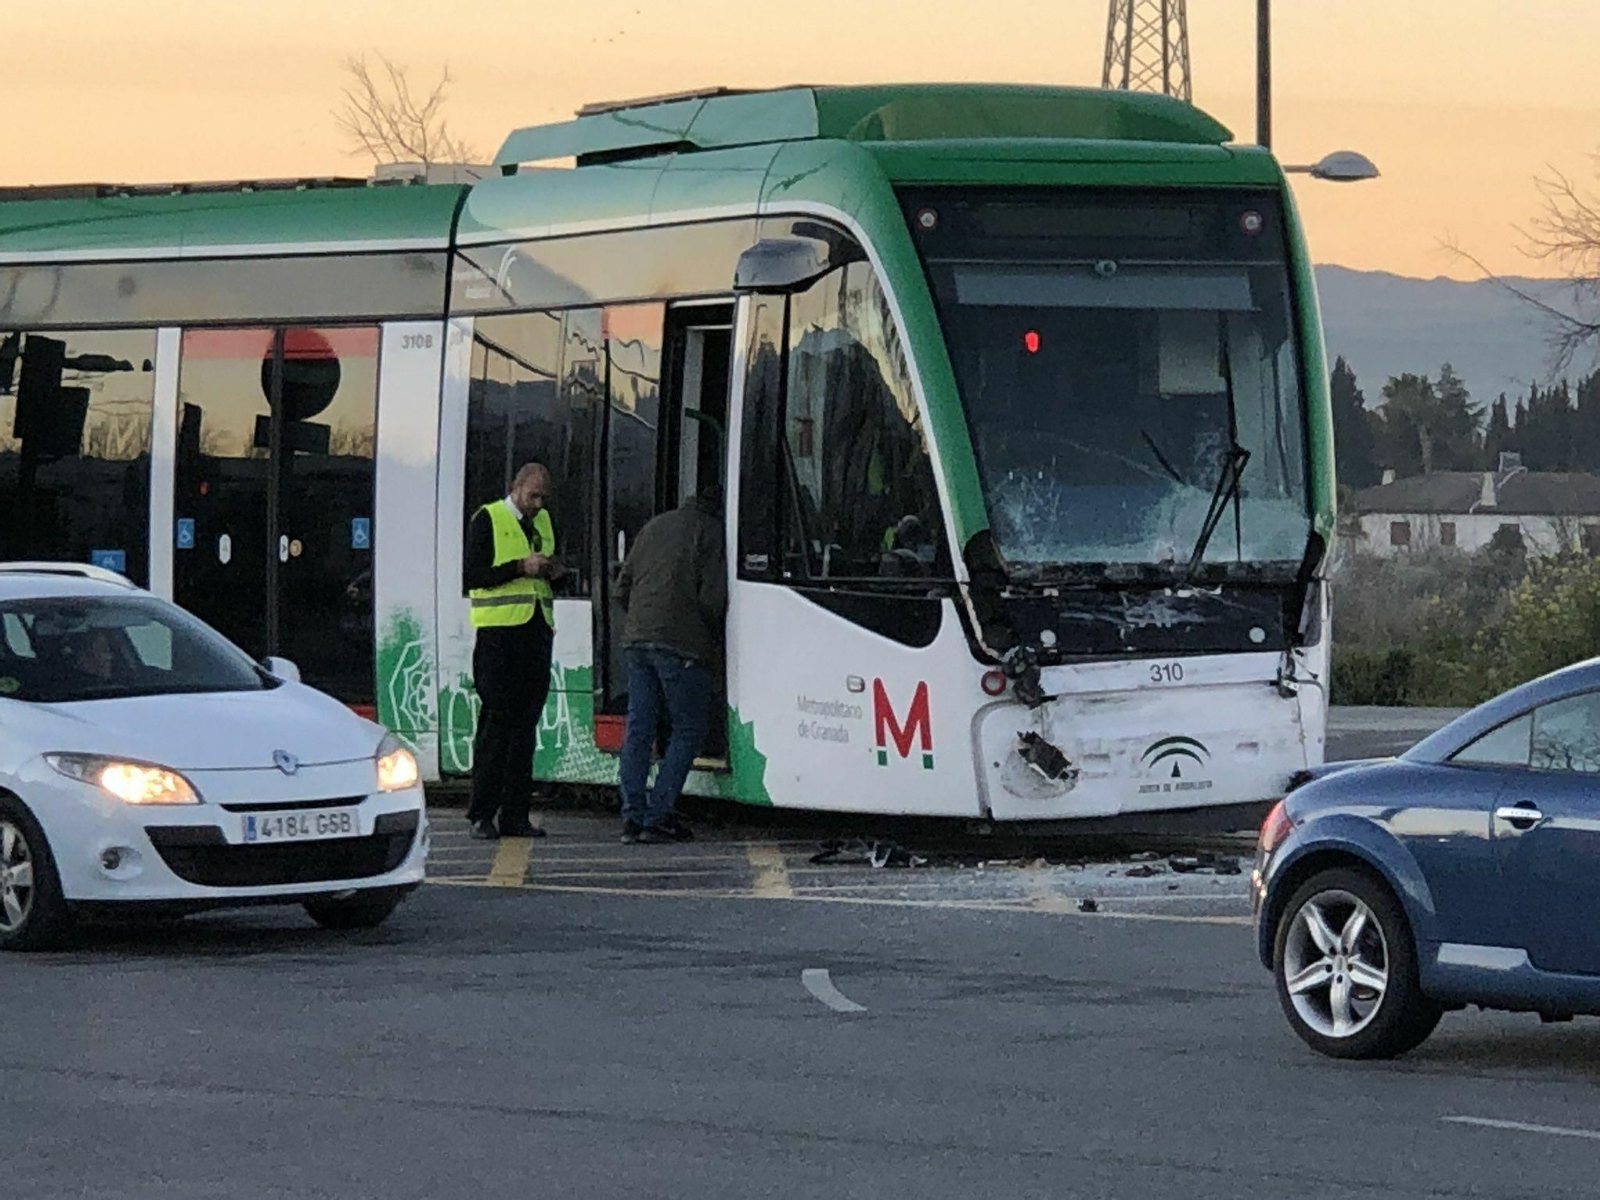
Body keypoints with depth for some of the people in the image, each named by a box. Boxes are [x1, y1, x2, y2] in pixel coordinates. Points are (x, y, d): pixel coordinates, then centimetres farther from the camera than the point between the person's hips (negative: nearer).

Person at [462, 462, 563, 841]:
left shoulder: (543, 522, 19)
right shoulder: (487, 519, -1)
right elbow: (471, 575, -10)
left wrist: (552, 571, 7)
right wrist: (520, 567, -16)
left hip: (537, 630, 6)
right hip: (499, 631, -6)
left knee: (526, 724, 4)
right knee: (496, 722, -8)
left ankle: (515, 815, 6)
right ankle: (482, 815, -4)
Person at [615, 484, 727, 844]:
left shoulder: (653, 528, 20)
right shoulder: (710, 532, -1)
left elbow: (622, 589, 19)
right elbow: (711, 598, -9)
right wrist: (714, 642, 4)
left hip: (637, 639, 6)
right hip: (681, 644, -6)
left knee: (639, 729, 7)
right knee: (688, 730, 2)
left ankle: (633, 816, 3)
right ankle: (658, 817, -5)